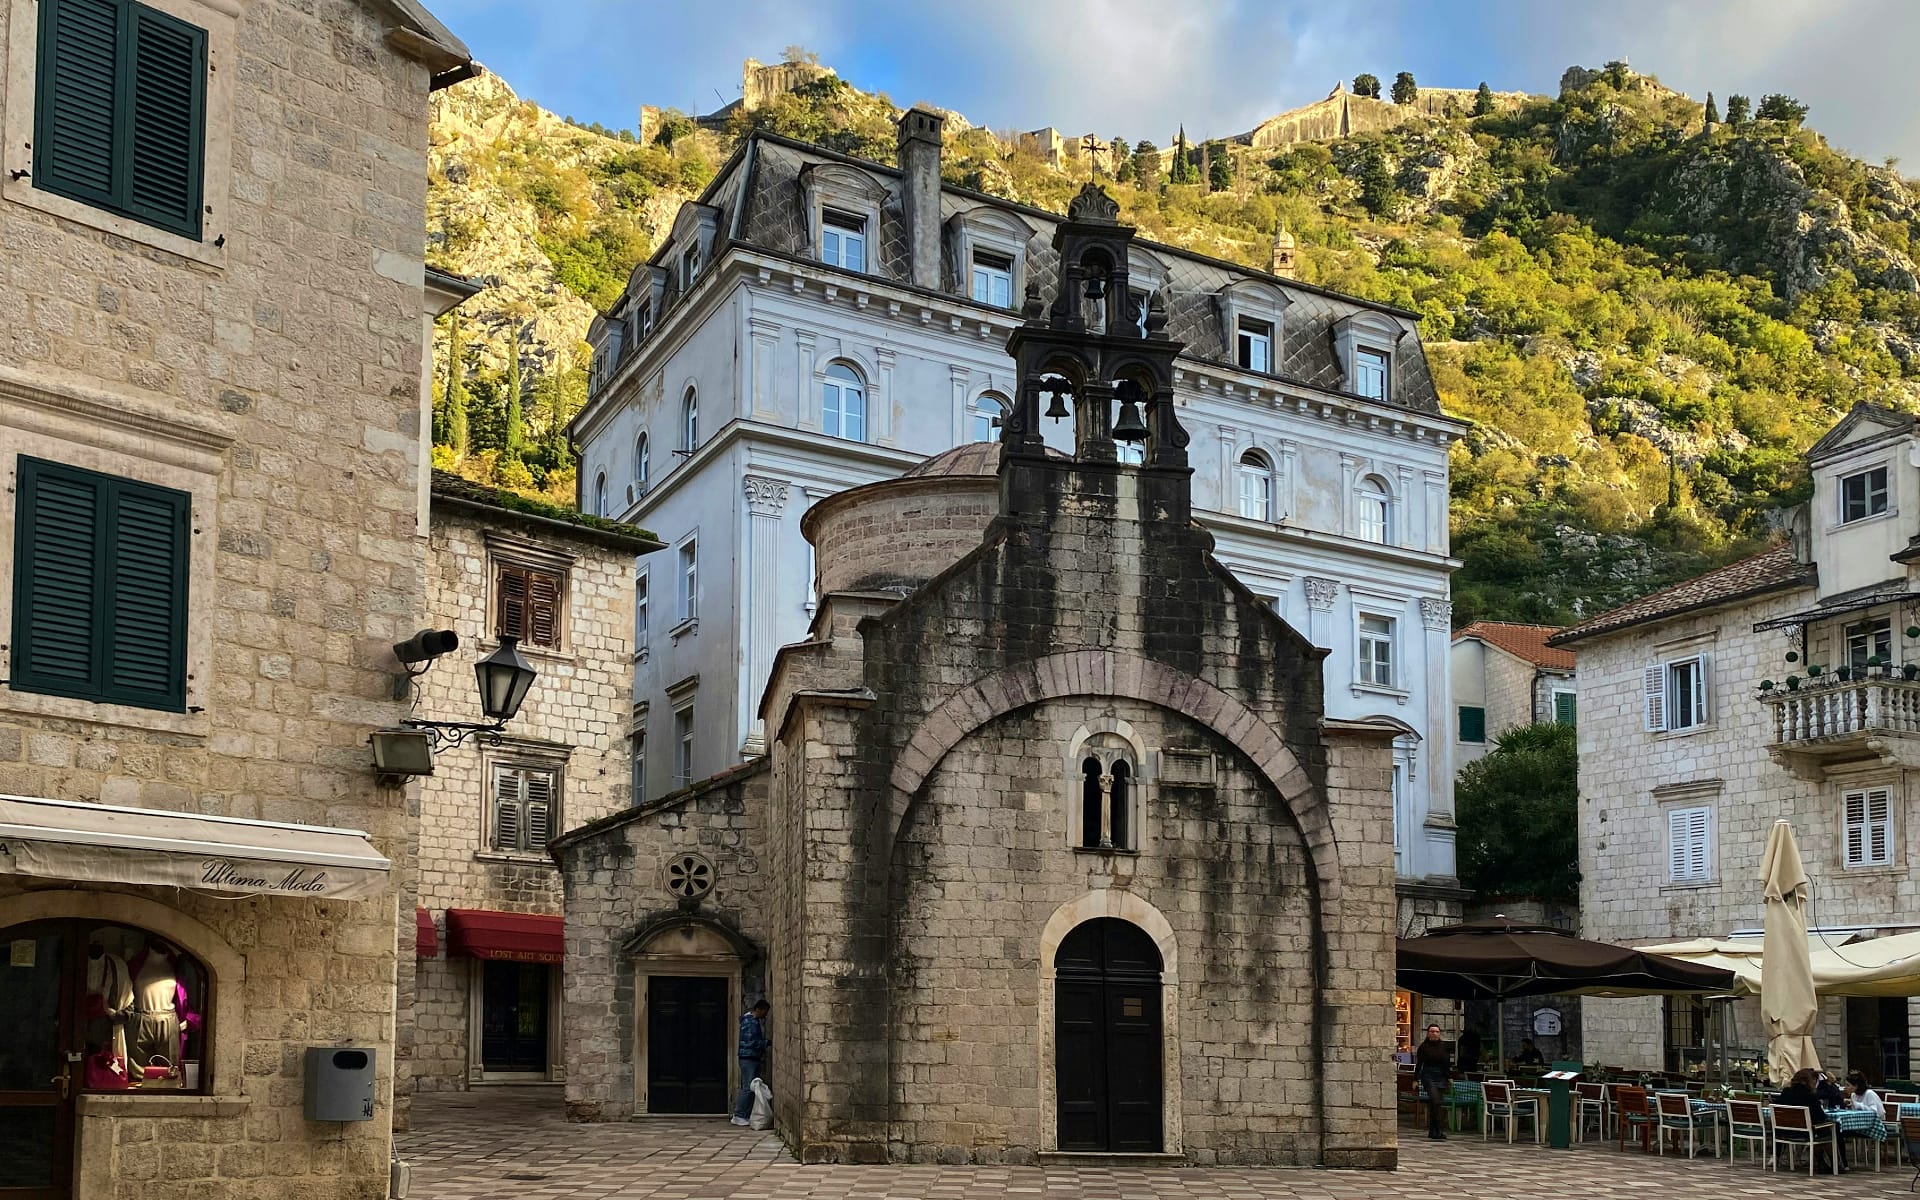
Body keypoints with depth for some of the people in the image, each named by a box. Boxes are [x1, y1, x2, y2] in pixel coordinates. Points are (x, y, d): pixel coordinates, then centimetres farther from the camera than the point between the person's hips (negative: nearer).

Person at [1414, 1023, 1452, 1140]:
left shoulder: (1444, 1046, 9)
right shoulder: (1424, 1046, -1)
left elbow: (1448, 1063, 12)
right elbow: (1418, 1064, 1)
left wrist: (1450, 1078, 6)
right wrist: (1416, 1079, -2)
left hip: (1441, 1077, 4)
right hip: (1428, 1076, -4)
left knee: (1437, 1104, 5)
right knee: (1435, 1102, -18)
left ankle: (1432, 1131, 15)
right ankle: (1436, 1132, -18)